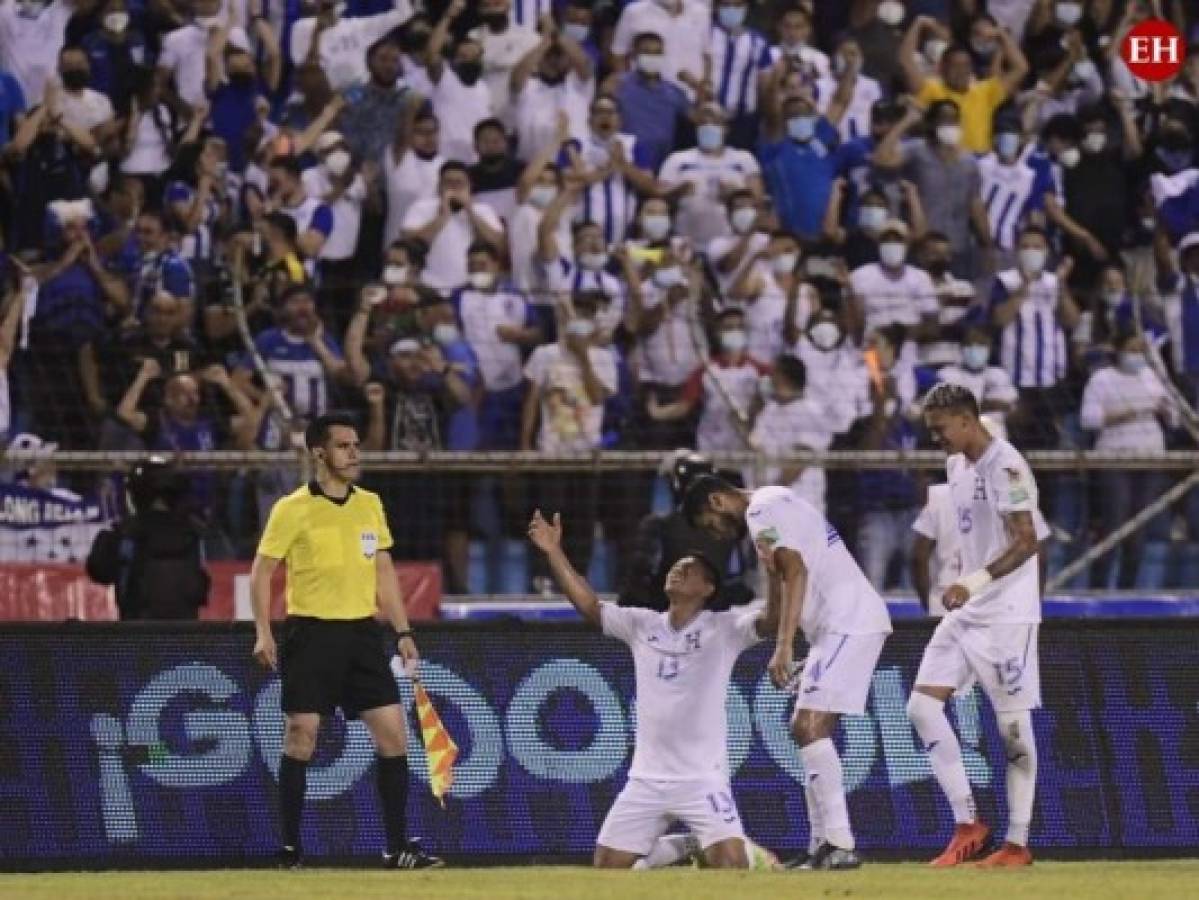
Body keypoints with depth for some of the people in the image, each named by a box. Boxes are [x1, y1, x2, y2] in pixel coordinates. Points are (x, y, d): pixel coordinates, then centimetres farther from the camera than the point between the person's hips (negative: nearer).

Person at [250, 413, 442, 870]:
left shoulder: (370, 504, 11)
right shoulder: (292, 509, -5)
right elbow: (262, 571, -3)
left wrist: (403, 631, 12)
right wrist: (263, 633, -13)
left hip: (363, 631, 5)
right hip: (312, 631, -5)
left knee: (392, 733, -2)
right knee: (301, 736, -6)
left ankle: (398, 847, 4)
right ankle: (289, 847, 4)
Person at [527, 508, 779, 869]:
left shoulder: (724, 629, -3)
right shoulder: (641, 625, 10)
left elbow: (774, 619, -18)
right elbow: (588, 605, 5)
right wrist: (554, 553, -4)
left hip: (703, 779, -5)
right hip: (646, 781, 5)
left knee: (732, 862, -22)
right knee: (606, 864, 6)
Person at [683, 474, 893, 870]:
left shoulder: (762, 510, -7)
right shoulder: (780, 503, 24)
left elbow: (795, 571, -19)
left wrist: (784, 645, -26)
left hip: (847, 622, -11)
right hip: (842, 625, 11)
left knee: (811, 728, -16)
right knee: (807, 729, 15)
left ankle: (840, 846, -21)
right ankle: (822, 846, 14)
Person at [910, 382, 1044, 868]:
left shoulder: (1005, 467, -16)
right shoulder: (957, 465, 13)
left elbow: (1026, 541, -22)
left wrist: (978, 580, -31)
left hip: (1007, 613, -9)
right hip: (965, 611, 9)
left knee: (1013, 726, -3)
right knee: (922, 705, 0)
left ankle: (1018, 842, 3)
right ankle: (966, 823, 3)